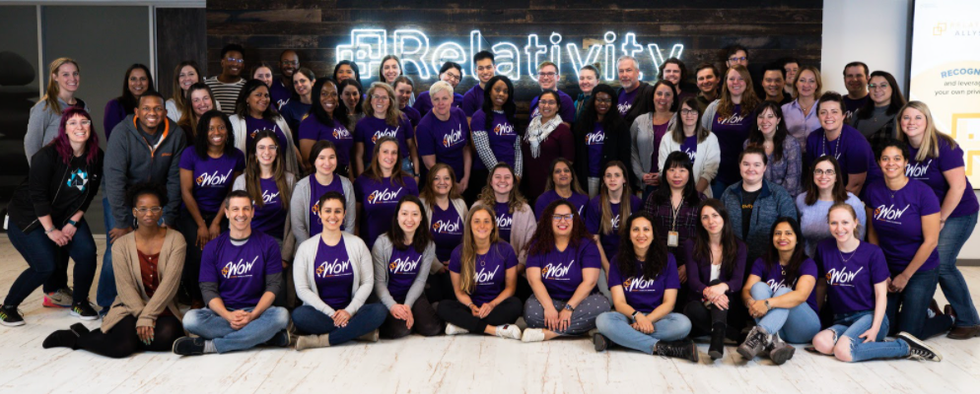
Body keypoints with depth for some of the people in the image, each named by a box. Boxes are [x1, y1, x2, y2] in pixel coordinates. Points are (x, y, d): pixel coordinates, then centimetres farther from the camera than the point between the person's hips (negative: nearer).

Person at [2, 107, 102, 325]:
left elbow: (88, 195, 1)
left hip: (66, 216, 5)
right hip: (28, 218, -5)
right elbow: (37, 195, -20)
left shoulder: (96, 158, -7)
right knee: (46, 266, -16)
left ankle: (79, 303, 6)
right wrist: (51, 230, -18)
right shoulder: (48, 155, -22)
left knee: (87, 252, -17)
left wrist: (73, 222, -8)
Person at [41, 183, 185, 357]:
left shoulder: (175, 240, -1)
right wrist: (141, 315, -22)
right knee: (123, 345, -29)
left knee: (165, 336, -32)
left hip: (164, 309, 1)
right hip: (131, 308, -1)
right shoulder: (122, 244, 2)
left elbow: (169, 282, -11)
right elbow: (125, 286, -8)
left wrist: (147, 316, -18)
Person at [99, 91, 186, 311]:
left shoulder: (176, 135, -13)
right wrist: (122, 223, -26)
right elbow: (114, 180, -24)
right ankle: (107, 305, 8)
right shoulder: (122, 134, -22)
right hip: (120, 196, -2)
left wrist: (169, 219, -9)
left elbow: (174, 179, -8)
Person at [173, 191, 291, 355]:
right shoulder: (213, 247, 6)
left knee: (281, 315, -33)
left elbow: (273, 285, -2)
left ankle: (209, 346, -27)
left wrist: (253, 315, -19)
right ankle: (265, 335, -26)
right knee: (191, 318, -29)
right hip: (223, 312, 1)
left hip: (256, 310, -1)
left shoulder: (268, 245, 3)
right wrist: (228, 315, -20)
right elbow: (208, 289, -1)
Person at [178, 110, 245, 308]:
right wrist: (201, 225, -9)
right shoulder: (191, 154, -6)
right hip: (191, 213, -1)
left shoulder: (236, 157, -1)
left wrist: (216, 222, -7)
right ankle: (196, 298, 5)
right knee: (198, 255, -21)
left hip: (220, 215, 1)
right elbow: (186, 191, -7)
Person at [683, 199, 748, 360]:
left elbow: (738, 281, -8)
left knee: (716, 282, -32)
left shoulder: (739, 247, 8)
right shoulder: (692, 245, 6)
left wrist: (722, 287, -35)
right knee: (693, 309, -36)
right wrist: (708, 292, -34)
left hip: (727, 309, 0)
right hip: (700, 305, 0)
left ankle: (718, 338, -55)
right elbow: (693, 280, -9)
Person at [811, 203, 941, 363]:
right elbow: (821, 285, 14)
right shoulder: (824, 249, 5)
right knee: (820, 342, -32)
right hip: (841, 320, 3)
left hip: (868, 315, -3)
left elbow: (881, 294, -3)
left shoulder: (873, 253, -4)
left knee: (844, 352, -33)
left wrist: (875, 328, -15)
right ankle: (873, 344, -14)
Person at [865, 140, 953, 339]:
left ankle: (948, 318, 26)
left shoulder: (923, 193, -17)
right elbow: (873, 233, 3)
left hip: (920, 271, -4)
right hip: (887, 268, 4)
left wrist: (905, 276, -11)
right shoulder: (873, 190, -5)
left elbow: (930, 241, -15)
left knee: (908, 334, -4)